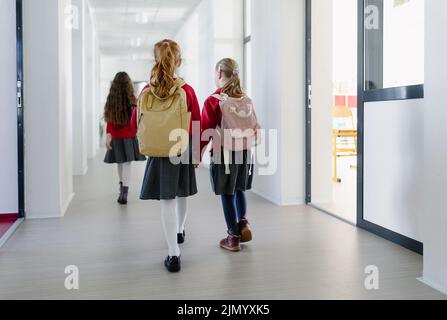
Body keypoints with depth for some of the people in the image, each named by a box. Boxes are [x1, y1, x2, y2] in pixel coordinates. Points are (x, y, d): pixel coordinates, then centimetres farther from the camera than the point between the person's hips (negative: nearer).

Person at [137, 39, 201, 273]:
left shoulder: (146, 92, -6)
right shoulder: (187, 91, -10)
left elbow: (139, 125, 3)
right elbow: (196, 126, -4)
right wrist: (197, 153, 8)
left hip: (156, 153, 0)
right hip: (183, 151, 1)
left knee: (167, 200, 1)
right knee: (181, 194, 21)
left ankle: (174, 253, -1)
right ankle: (180, 230, 46)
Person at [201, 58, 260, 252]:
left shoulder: (213, 101, -13)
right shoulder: (246, 99, 1)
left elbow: (206, 132, -11)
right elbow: (255, 127, 7)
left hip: (224, 153, -5)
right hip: (244, 151, 5)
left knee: (227, 195, 7)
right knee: (239, 189, 25)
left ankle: (233, 238, 14)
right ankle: (243, 222, 11)